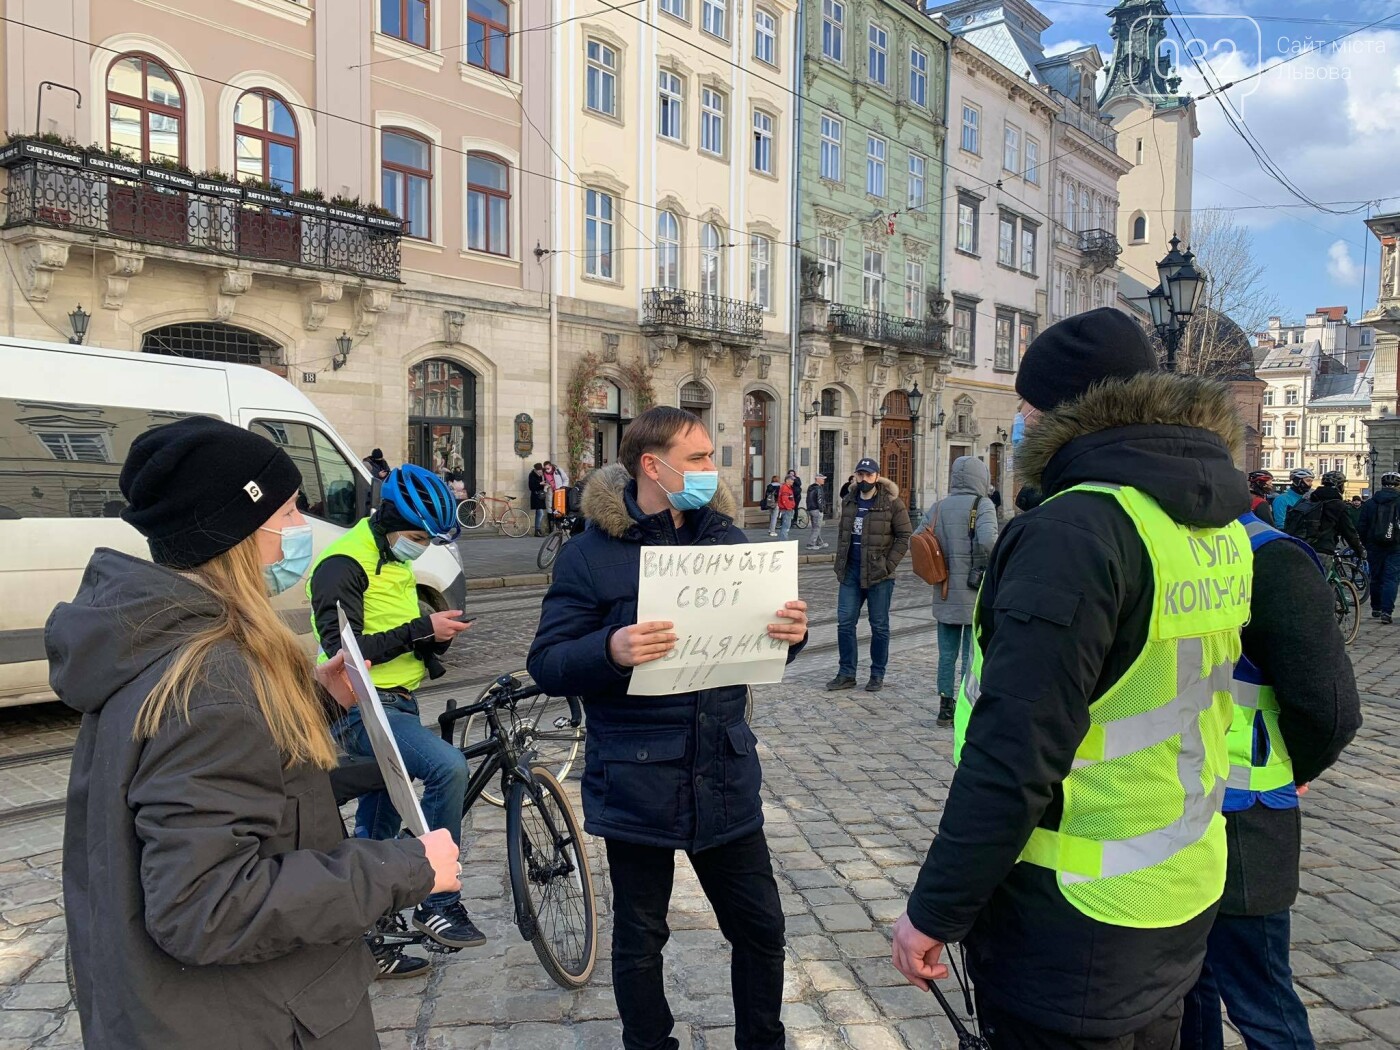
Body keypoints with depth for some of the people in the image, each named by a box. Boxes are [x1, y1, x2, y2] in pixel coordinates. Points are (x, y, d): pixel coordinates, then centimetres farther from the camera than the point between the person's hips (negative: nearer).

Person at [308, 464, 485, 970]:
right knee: (448, 766, -29)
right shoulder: (343, 564, -14)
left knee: (376, 833, 15)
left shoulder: (396, 563, 16)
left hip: (396, 705, 10)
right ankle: (438, 904, -17)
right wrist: (421, 628, -22)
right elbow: (344, 650, -21)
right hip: (362, 708, -9)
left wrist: (438, 635, 0)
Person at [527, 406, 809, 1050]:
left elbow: (763, 642, 12)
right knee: (640, 941, 14)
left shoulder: (726, 539, 5)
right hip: (637, 785, -4)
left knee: (761, 926, 15)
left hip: (725, 778, 4)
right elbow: (546, 665, -11)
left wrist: (791, 633, -12)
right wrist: (611, 650, -30)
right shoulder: (592, 554, -8)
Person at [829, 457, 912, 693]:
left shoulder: (892, 503, -9)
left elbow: (905, 536, -8)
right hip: (851, 572, 5)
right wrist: (840, 560, 10)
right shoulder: (849, 501, 8)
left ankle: (877, 675, 19)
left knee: (879, 626, 6)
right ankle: (846, 673, 15)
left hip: (878, 575, -5)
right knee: (845, 622, 5)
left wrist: (889, 564, -14)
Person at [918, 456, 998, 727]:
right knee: (972, 654, 5)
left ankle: (945, 707, 20)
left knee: (947, 653, 13)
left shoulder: (938, 507, 5)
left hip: (945, 594, 5)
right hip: (975, 593, -5)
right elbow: (988, 540, -25)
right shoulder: (982, 505, -10)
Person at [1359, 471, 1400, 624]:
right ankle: (1386, 611, -12)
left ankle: (1376, 609, 21)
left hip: (1374, 547, 3)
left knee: (1376, 578, 13)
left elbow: (1362, 527, 6)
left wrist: (1365, 544, 16)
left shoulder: (1370, 502, 3)